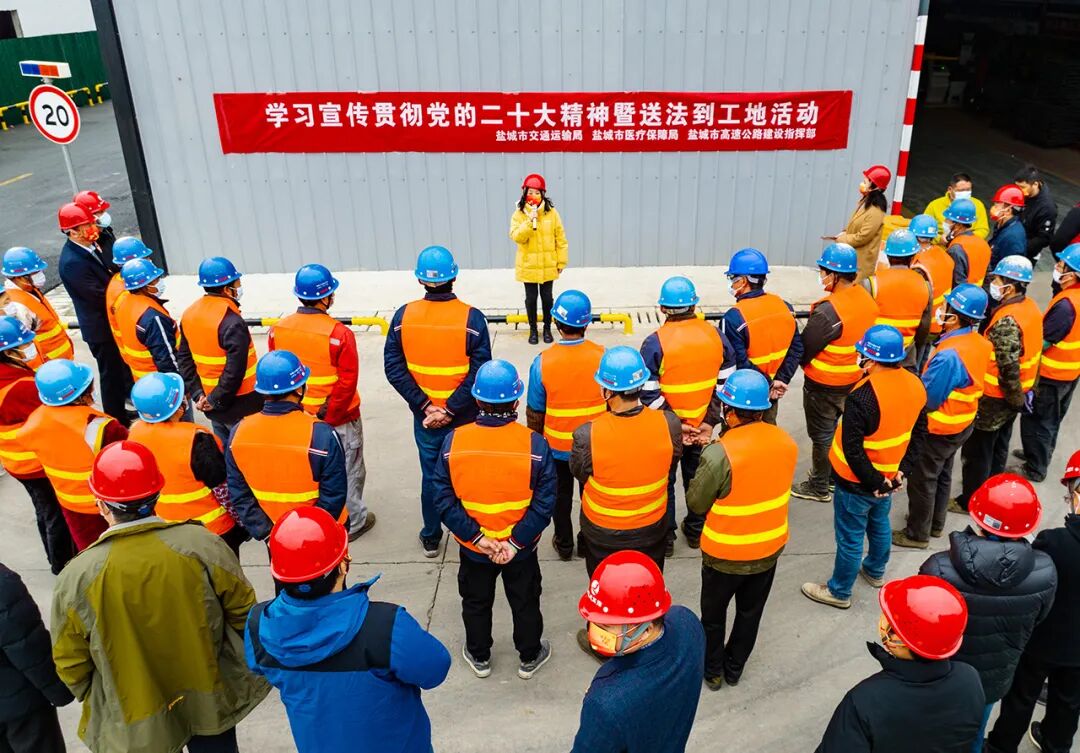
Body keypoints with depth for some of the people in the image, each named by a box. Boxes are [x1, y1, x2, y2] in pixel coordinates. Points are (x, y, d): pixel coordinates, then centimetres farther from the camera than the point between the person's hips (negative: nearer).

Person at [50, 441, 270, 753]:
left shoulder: (76, 577, -23)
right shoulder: (201, 543, -23)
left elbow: (71, 664, -9)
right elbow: (243, 610, -10)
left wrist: (97, 702, 12)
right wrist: (243, 663, 10)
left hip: (136, 722, 0)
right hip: (211, 700, 0)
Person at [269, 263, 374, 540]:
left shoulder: (278, 330, -8)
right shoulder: (339, 333, -23)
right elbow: (347, 382, -22)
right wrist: (329, 414, -11)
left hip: (297, 417, 5)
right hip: (339, 418, -4)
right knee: (347, 470, 15)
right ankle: (353, 523, 29)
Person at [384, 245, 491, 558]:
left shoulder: (403, 316, -8)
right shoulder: (472, 318, -16)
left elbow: (394, 368, -10)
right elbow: (478, 372, -21)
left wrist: (424, 405, -11)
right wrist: (450, 409, -18)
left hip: (424, 417, 2)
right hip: (464, 417, -2)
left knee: (430, 474, 19)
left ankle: (431, 538, 33)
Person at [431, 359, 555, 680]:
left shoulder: (454, 441, -19)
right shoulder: (534, 444, -22)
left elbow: (443, 499, -17)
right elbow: (544, 502, -21)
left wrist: (477, 537, -14)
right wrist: (515, 542, -16)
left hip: (472, 547, 1)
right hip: (522, 548, -1)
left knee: (476, 603, 25)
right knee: (525, 603, 23)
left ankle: (479, 657, 45)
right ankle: (529, 657, 43)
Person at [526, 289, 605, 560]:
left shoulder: (543, 362, -21)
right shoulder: (603, 357, -19)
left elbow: (535, 412, -9)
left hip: (556, 446, 0)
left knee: (561, 495, 21)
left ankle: (564, 543, 37)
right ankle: (587, 543, 37)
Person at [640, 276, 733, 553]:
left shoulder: (655, 343, -18)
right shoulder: (716, 336, -7)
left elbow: (649, 395, -19)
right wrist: (710, 422, -4)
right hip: (702, 426, 4)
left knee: (664, 482, 15)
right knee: (696, 478, 22)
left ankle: (664, 538, 26)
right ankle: (696, 531, 38)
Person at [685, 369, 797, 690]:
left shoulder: (719, 454, -30)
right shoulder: (786, 442, -12)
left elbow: (696, 503, -17)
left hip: (726, 554, -5)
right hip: (770, 549, 5)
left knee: (713, 615, 21)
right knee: (750, 613, 25)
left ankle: (713, 670, 40)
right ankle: (734, 669, 44)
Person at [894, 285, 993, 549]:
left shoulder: (949, 354, -34)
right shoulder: (980, 343, -6)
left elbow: (926, 399, -27)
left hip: (938, 429, -8)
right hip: (962, 424, 8)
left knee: (922, 480, 9)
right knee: (942, 475, 25)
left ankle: (917, 534, 24)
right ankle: (935, 524, 42)